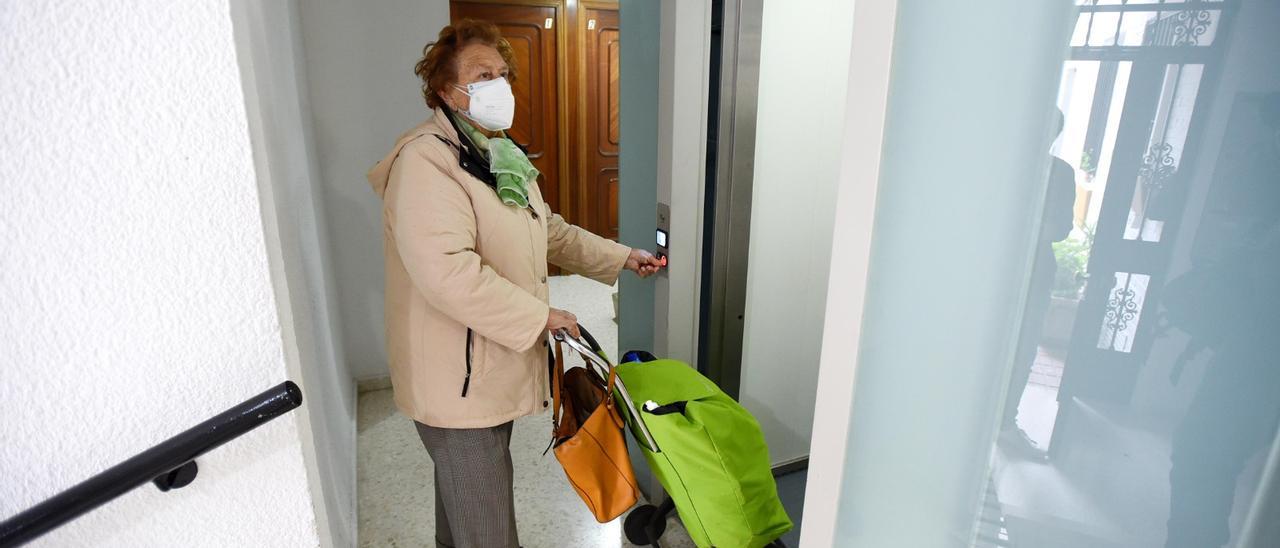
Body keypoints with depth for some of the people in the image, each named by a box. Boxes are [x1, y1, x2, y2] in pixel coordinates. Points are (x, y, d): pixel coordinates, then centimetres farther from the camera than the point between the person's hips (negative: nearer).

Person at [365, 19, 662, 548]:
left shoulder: (501, 157, 12)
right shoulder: (426, 160, -21)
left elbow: (548, 231, 21)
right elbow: (446, 272, -32)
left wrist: (619, 257, 15)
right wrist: (539, 316, -23)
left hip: (492, 368, 9)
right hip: (457, 381, -9)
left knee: (461, 505, 27)